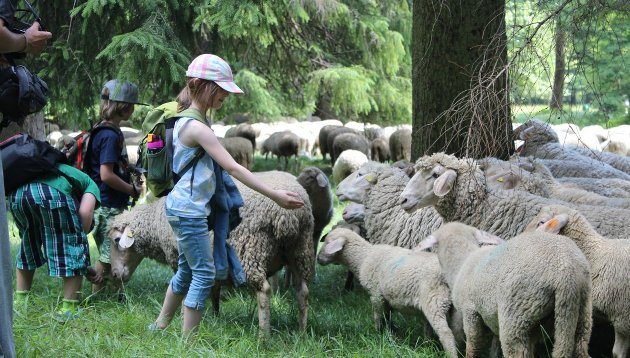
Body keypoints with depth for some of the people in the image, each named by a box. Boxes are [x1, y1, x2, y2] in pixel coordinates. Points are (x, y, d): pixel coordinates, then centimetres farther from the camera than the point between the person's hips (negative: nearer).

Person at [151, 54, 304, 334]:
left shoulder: (185, 120, 10)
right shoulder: (197, 127, -20)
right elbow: (233, 168, -23)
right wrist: (274, 196, -22)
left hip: (182, 209, 10)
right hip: (189, 211, -10)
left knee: (187, 271, 19)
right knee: (204, 275, -6)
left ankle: (159, 327, 29)